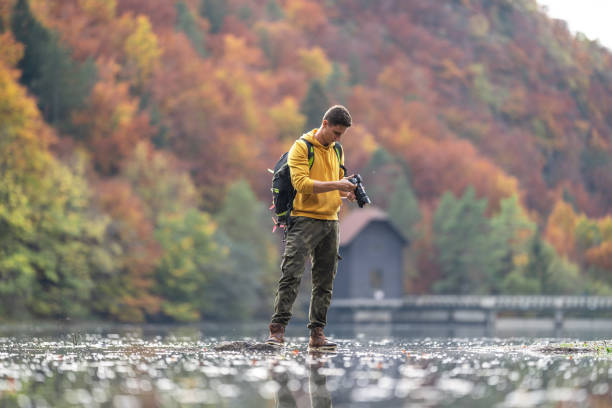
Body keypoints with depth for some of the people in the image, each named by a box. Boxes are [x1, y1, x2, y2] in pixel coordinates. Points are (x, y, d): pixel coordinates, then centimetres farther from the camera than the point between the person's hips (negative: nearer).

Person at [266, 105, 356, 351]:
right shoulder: (301, 147, -5)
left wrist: (347, 193, 3)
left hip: (331, 220, 7)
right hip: (305, 219, -7)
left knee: (325, 281, 5)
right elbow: (301, 183, -17)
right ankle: (277, 329, -11)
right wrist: (335, 185, -22)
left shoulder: (337, 151, 17)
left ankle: (317, 334, 8)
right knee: (291, 275, -12)